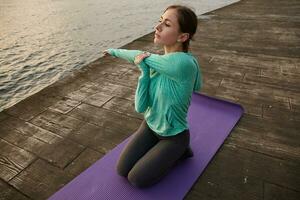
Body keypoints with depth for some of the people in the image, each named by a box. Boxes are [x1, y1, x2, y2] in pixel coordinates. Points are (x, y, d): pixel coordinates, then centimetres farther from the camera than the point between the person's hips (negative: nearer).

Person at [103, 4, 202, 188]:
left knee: (136, 179, 1)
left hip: (173, 136, -6)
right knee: (122, 170, 6)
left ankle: (179, 152, 15)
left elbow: (141, 56, -21)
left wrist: (116, 51, -2)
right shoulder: (157, 63, -10)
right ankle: (159, 150, 24)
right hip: (150, 127, 6)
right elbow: (141, 107, -15)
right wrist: (144, 70, -26)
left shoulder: (183, 63, -34)